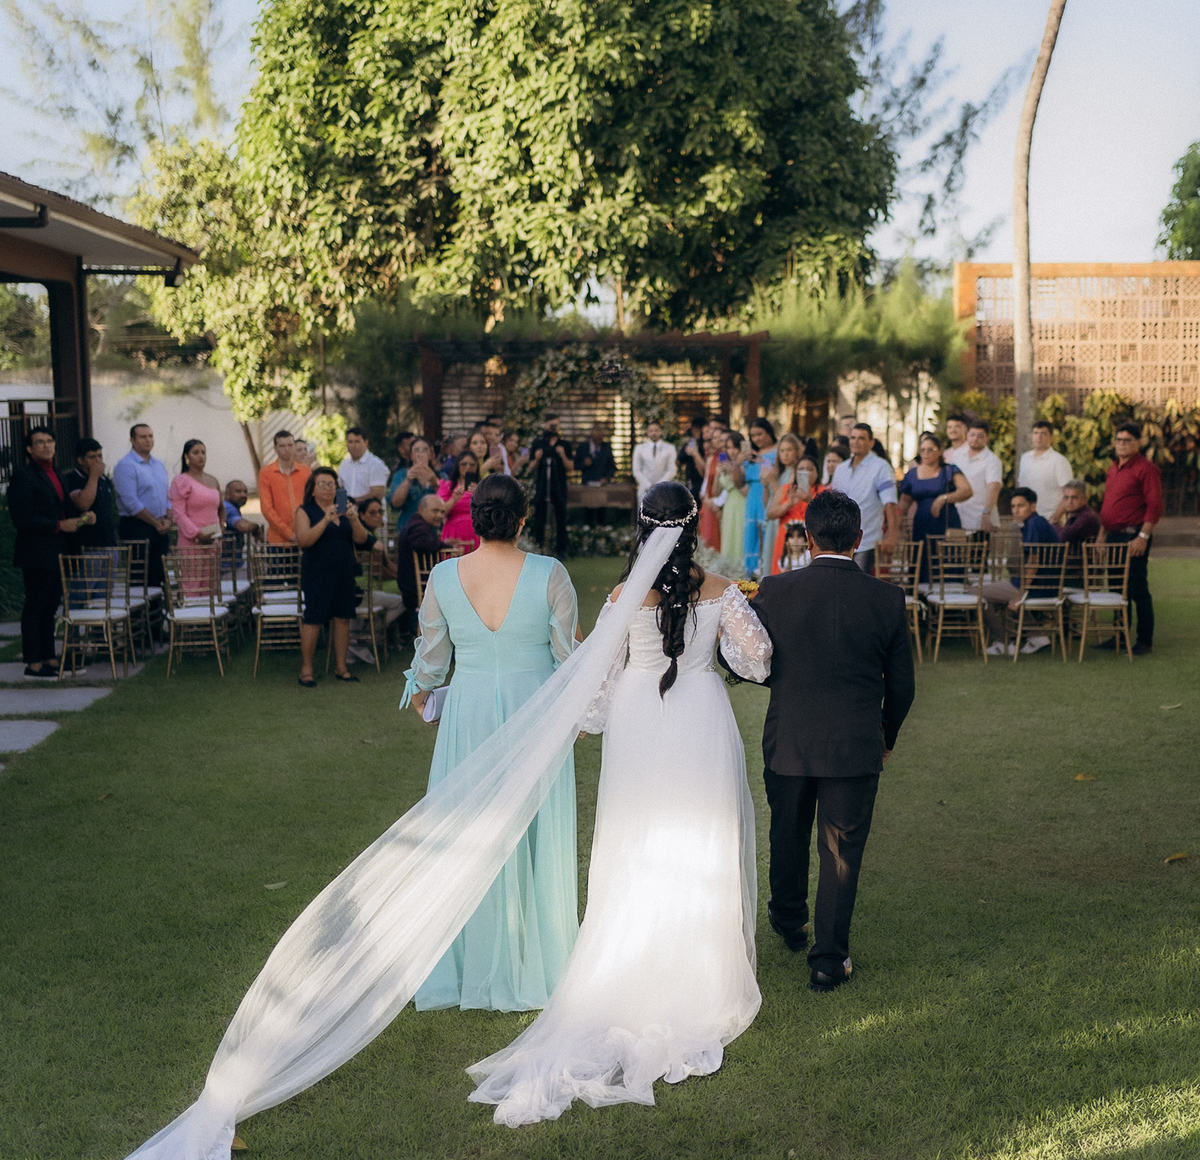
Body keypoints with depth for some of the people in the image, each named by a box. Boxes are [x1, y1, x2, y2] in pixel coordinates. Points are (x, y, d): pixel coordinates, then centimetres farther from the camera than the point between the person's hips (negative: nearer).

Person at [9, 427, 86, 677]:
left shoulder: (56, 475, 16)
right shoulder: (23, 476, -11)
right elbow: (21, 518, -18)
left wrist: (76, 520, 4)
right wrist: (60, 525, -17)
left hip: (56, 553, 8)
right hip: (37, 553, -8)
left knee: (50, 607, 12)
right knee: (35, 607, -3)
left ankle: (48, 657, 19)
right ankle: (33, 663, 2)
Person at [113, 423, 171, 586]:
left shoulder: (160, 465, 16)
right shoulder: (125, 466, -9)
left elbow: (168, 496, 17)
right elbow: (131, 502, -15)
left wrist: (168, 519, -1)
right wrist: (155, 522, -12)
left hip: (161, 528, 7)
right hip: (137, 527, -7)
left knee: (158, 576, 7)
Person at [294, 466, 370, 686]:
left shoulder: (344, 510, 13)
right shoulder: (305, 511, 0)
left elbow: (361, 539, 3)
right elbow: (304, 540, -16)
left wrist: (354, 520, -16)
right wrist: (325, 520, -25)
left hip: (344, 573, 5)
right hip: (317, 574, -4)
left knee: (343, 618, 4)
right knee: (313, 620, -6)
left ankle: (341, 667, 14)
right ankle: (306, 669, 2)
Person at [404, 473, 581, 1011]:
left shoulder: (443, 576, -8)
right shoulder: (549, 575, -14)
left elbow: (432, 649, 5)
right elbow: (567, 651, -6)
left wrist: (420, 691, 25)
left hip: (470, 711, 1)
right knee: (534, 837, 11)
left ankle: (473, 968, 24)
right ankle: (533, 965, 24)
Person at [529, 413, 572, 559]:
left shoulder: (564, 444, 7)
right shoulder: (538, 443, 6)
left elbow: (569, 468, 3)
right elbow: (533, 468, 8)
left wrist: (563, 455, -13)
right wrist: (537, 458, -12)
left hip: (559, 486, 0)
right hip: (542, 485, 0)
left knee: (561, 518, 0)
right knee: (539, 518, 0)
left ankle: (560, 550, 5)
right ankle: (538, 548, 6)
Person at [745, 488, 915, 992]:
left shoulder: (775, 591, -10)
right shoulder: (887, 599, -7)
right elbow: (902, 683, 0)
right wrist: (887, 737, 17)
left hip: (787, 742, 1)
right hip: (856, 748, -1)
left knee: (788, 837, 23)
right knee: (841, 852, 10)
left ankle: (788, 923, 46)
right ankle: (829, 960, 15)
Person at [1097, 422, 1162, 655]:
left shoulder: (1146, 469, -9)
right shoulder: (1113, 470, 17)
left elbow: (1155, 506, -15)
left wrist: (1143, 537, -20)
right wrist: (1102, 533, 19)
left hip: (1133, 537, -8)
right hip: (1114, 536, 8)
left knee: (1138, 589, -6)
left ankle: (1145, 642, 0)